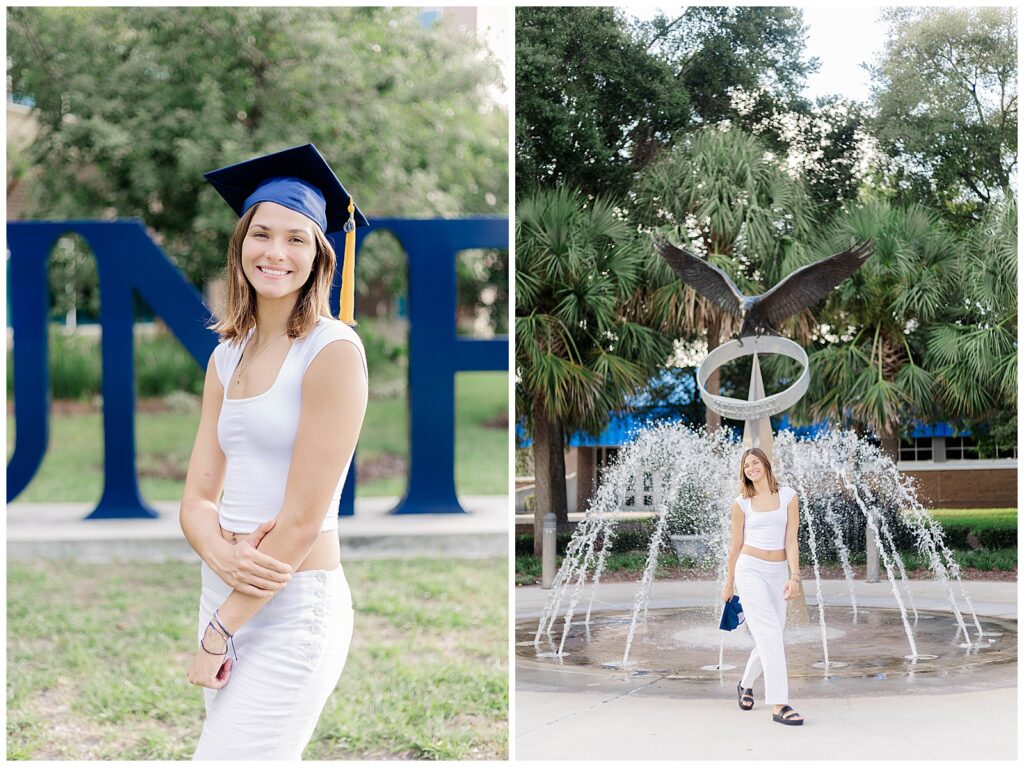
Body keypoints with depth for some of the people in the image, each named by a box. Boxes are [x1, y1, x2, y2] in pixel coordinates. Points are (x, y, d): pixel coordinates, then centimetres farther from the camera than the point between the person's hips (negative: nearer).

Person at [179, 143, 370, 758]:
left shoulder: (333, 350, -12)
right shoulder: (227, 357, 11)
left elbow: (305, 518, -16)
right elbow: (197, 497, 8)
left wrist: (219, 633, -12)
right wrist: (220, 552, -15)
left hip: (294, 609, -7)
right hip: (226, 593, 7)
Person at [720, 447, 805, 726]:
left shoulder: (788, 496, 4)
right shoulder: (742, 503, 3)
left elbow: (791, 541, -1)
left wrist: (794, 576, -11)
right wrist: (729, 583, 15)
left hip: (777, 573, 3)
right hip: (750, 570, -3)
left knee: (769, 639, 9)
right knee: (771, 634, -15)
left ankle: (746, 684, 38)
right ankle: (780, 705, -19)